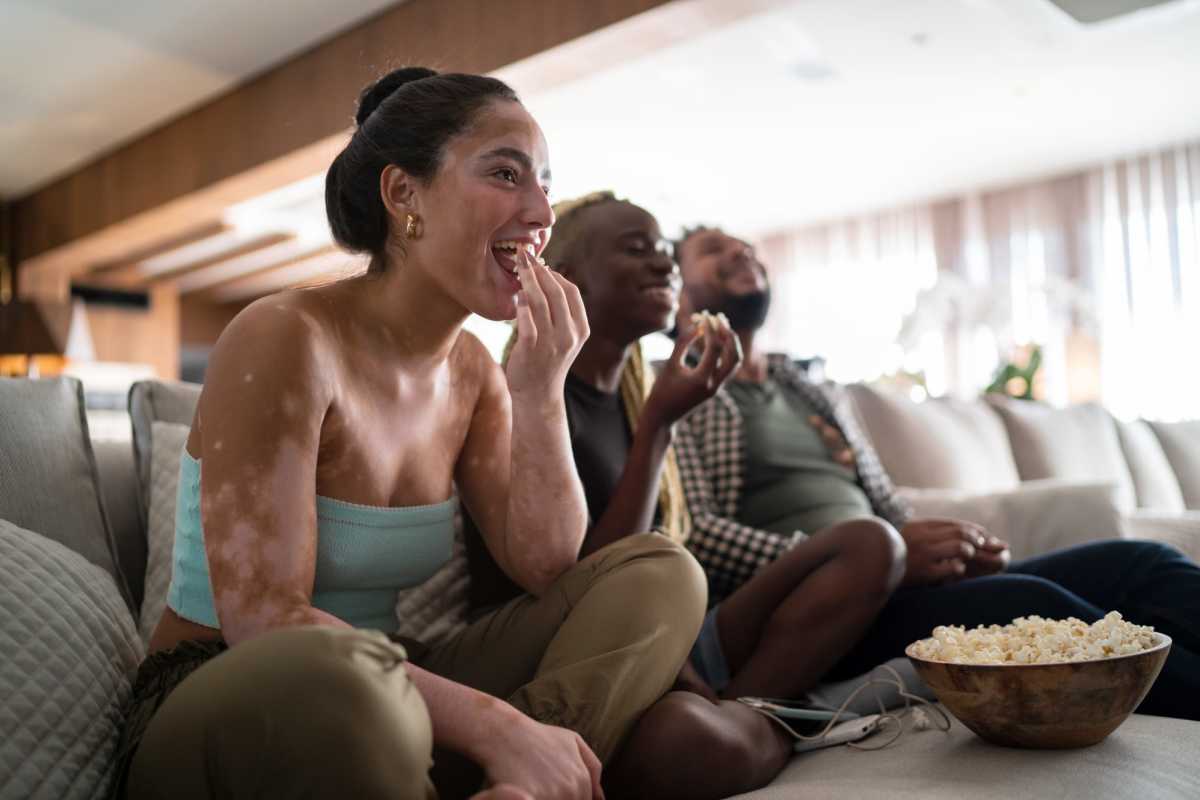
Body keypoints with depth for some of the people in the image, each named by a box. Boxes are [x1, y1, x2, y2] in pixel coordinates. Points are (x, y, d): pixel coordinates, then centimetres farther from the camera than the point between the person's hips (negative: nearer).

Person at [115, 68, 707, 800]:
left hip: (380, 694, 7)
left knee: (659, 572, -5)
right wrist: (498, 728, -30)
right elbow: (264, 621, -26)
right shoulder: (286, 340, -19)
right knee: (339, 674, -44)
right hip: (221, 713, -7)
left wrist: (541, 393, -15)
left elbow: (546, 570, -3)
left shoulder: (473, 370, 3)